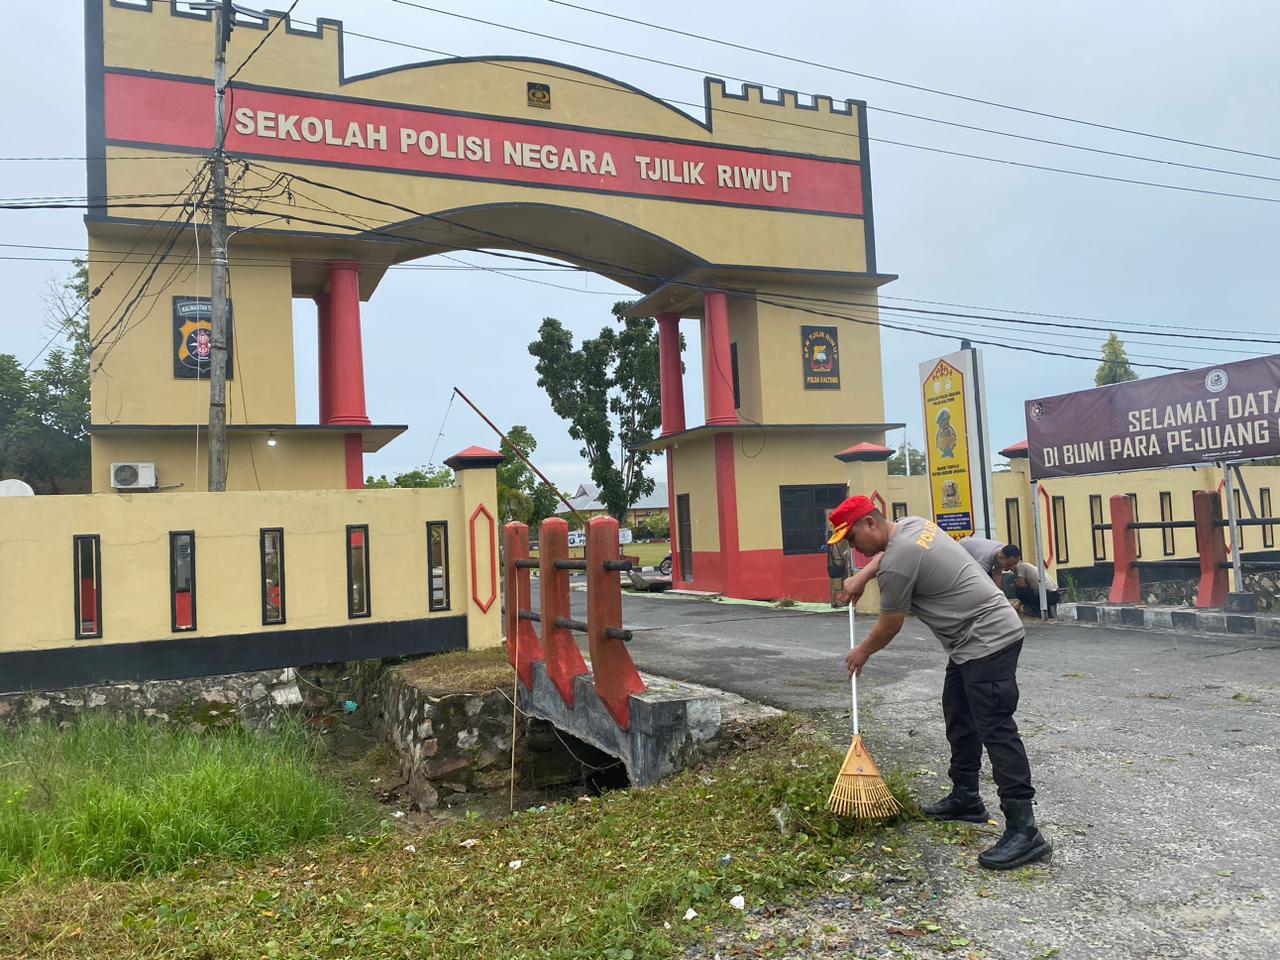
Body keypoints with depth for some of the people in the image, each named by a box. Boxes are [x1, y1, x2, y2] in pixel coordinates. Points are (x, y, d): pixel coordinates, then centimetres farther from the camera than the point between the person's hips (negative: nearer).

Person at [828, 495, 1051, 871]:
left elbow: (889, 627, -9)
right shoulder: (911, 524, 7)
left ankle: (1024, 831, -12)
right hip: (974, 638, 11)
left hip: (988, 640, -11)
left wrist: (862, 652, 9)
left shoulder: (898, 563, -21)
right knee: (958, 716, 19)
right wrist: (861, 577, 30)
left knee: (995, 730, -13)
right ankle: (965, 798, 30)